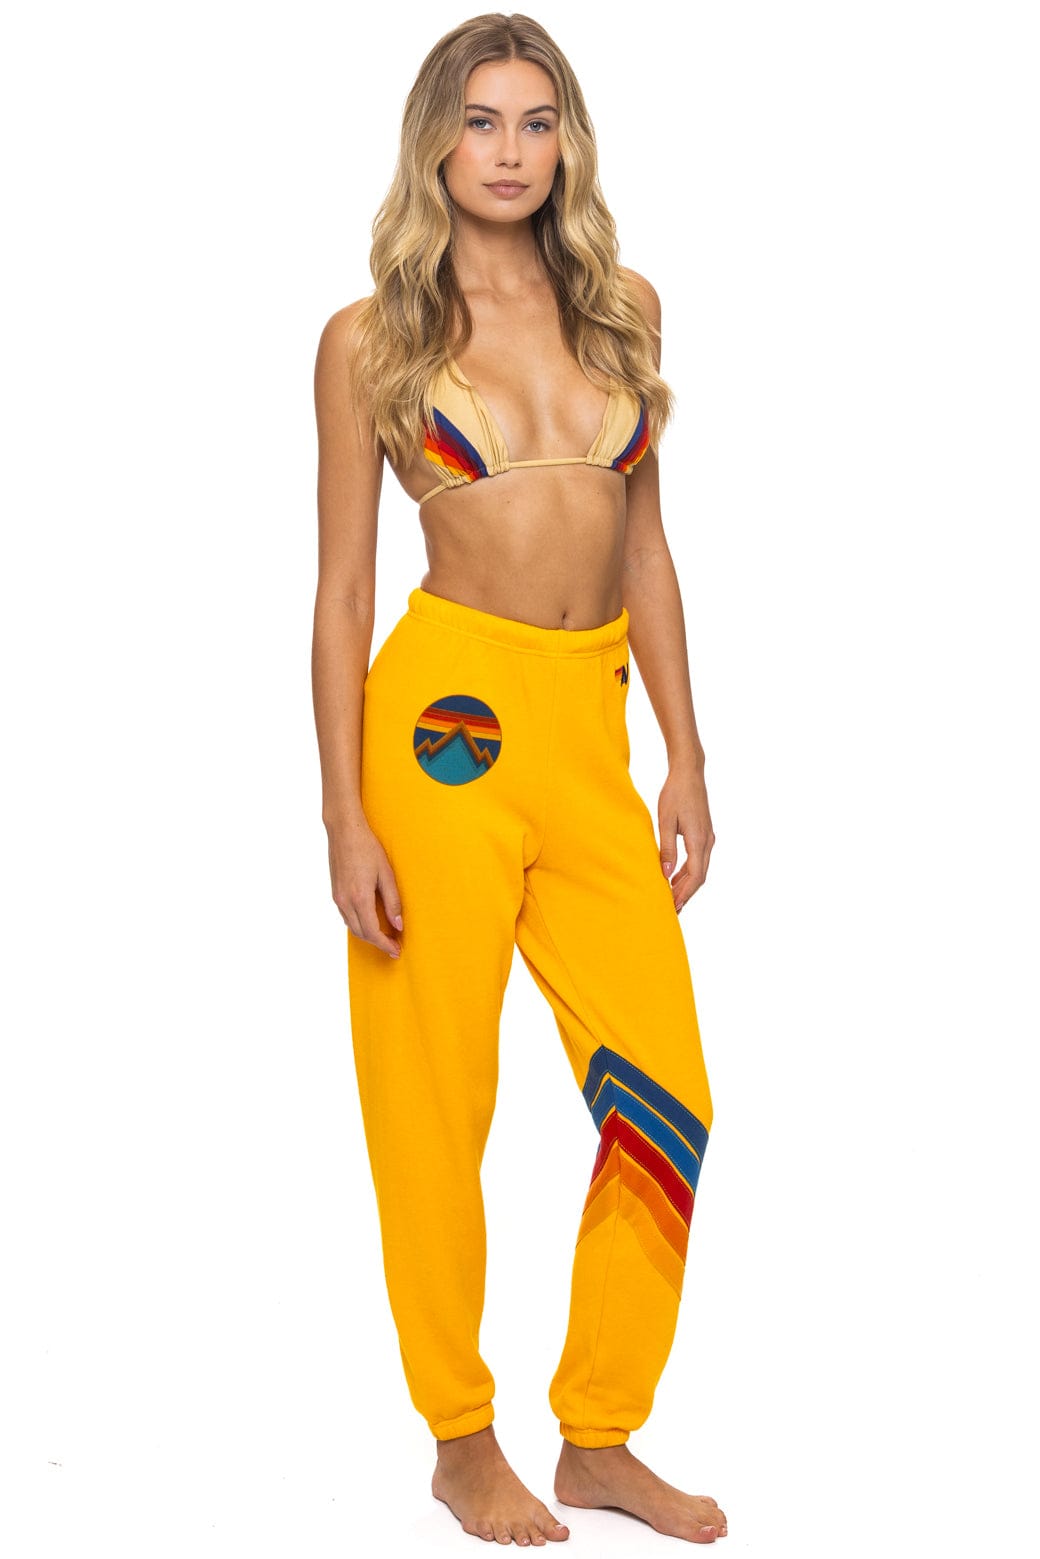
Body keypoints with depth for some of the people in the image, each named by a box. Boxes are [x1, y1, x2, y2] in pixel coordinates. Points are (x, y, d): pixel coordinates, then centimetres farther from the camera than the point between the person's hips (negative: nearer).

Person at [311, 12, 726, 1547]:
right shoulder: (371, 339, 0)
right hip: (446, 725, -4)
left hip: (592, 740, 4)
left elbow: (645, 548, 14)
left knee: (666, 1100, 2)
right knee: (437, 1107, 3)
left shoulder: (624, 310, 11)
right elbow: (342, 585, -1)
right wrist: (347, 816, -6)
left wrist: (687, 760, 10)